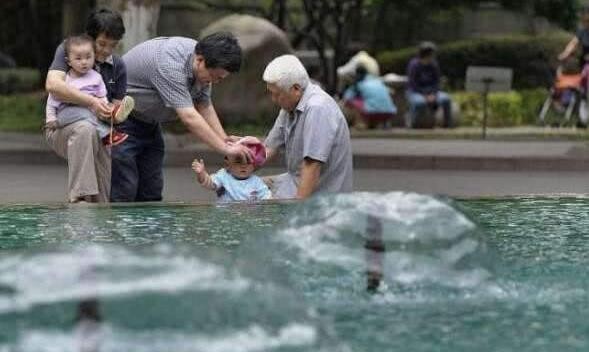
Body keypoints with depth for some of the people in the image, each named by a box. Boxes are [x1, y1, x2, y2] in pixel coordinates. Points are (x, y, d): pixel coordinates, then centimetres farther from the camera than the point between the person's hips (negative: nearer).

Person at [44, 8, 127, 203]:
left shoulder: (118, 66, 8)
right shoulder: (68, 50, -5)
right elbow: (53, 85, -21)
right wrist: (91, 101, -30)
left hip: (97, 135, 5)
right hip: (61, 127, -4)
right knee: (85, 129, -40)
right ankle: (80, 198, -45)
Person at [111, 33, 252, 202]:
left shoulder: (202, 67, -5)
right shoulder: (170, 65, -34)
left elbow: (205, 107, 6)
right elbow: (189, 117, -36)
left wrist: (227, 142, -6)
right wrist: (225, 149, -33)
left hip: (148, 121, 9)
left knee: (152, 190, 3)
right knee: (125, 190, -15)